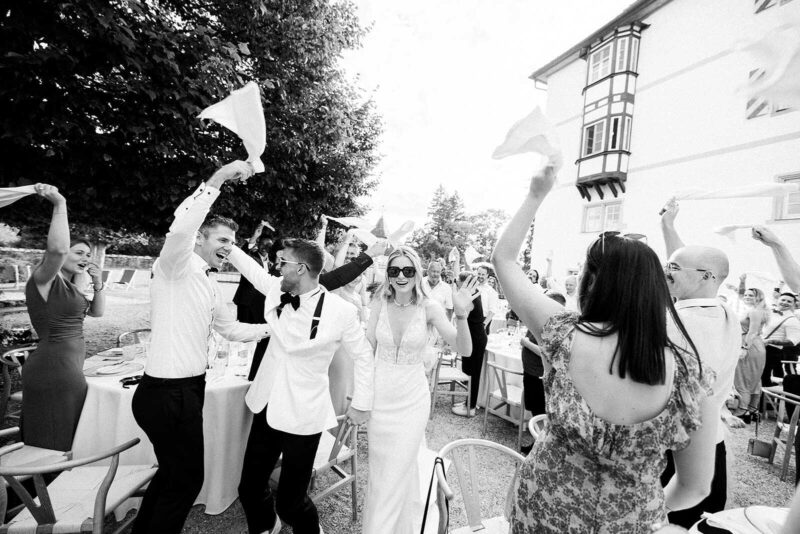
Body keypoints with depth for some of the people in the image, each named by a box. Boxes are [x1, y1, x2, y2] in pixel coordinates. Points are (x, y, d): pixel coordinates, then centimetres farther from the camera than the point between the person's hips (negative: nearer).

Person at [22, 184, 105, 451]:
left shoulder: (68, 285, 13)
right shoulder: (43, 279, -13)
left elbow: (96, 312, 18)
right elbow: (58, 249, -35)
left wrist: (98, 286, 1)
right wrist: (60, 204, -29)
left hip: (69, 369, 9)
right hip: (53, 371, -9)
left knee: (63, 443, 19)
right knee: (54, 447, 3)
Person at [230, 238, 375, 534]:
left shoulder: (341, 311, -19)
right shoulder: (276, 290, -4)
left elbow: (363, 356, -7)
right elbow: (249, 266, 14)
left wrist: (361, 403, -1)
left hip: (303, 416, -5)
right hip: (267, 407, 6)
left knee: (290, 502, 4)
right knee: (250, 488, 17)